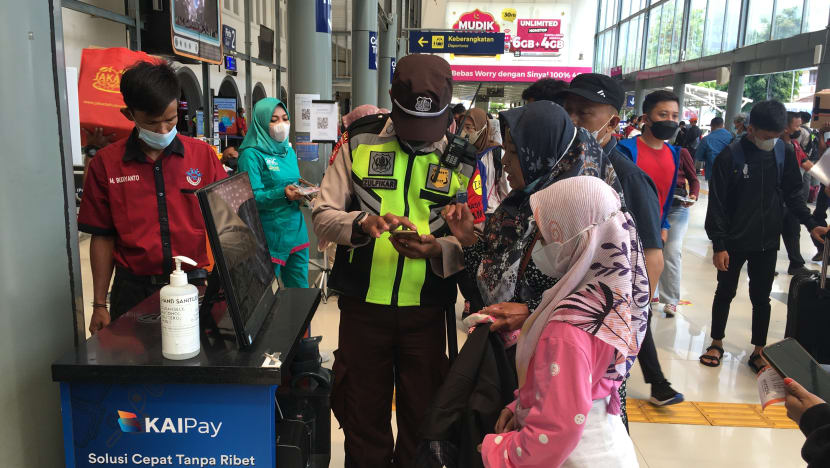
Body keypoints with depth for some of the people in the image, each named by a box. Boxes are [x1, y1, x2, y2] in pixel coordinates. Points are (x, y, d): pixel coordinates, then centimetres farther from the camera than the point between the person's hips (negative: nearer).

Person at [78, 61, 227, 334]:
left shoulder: (203, 155, 0)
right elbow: (103, 237, 4)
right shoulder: (106, 163, -1)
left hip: (194, 284, 0)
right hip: (134, 290, 0)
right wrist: (100, 305, 4)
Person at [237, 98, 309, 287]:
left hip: (296, 228, 6)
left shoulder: (289, 150, 13)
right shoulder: (252, 154, -9)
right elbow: (252, 197, -17)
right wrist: (283, 194, -31)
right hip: (270, 234, -6)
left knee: (300, 286, 10)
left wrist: (303, 194, -2)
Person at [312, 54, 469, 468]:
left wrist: (438, 250, -23)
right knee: (363, 418, 16)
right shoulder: (360, 142, -2)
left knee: (423, 419, 16)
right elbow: (322, 216, -3)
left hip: (426, 308, 0)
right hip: (363, 304, 0)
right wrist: (361, 224, -23)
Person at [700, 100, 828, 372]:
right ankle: (717, 344, 28)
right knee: (725, 293, 12)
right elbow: (717, 204, -12)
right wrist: (719, 245, -14)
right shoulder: (730, 157, -13)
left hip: (767, 243, 3)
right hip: (734, 242, -3)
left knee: (761, 298, 11)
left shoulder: (784, 153, -2)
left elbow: (792, 194, 9)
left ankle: (759, 352, 24)